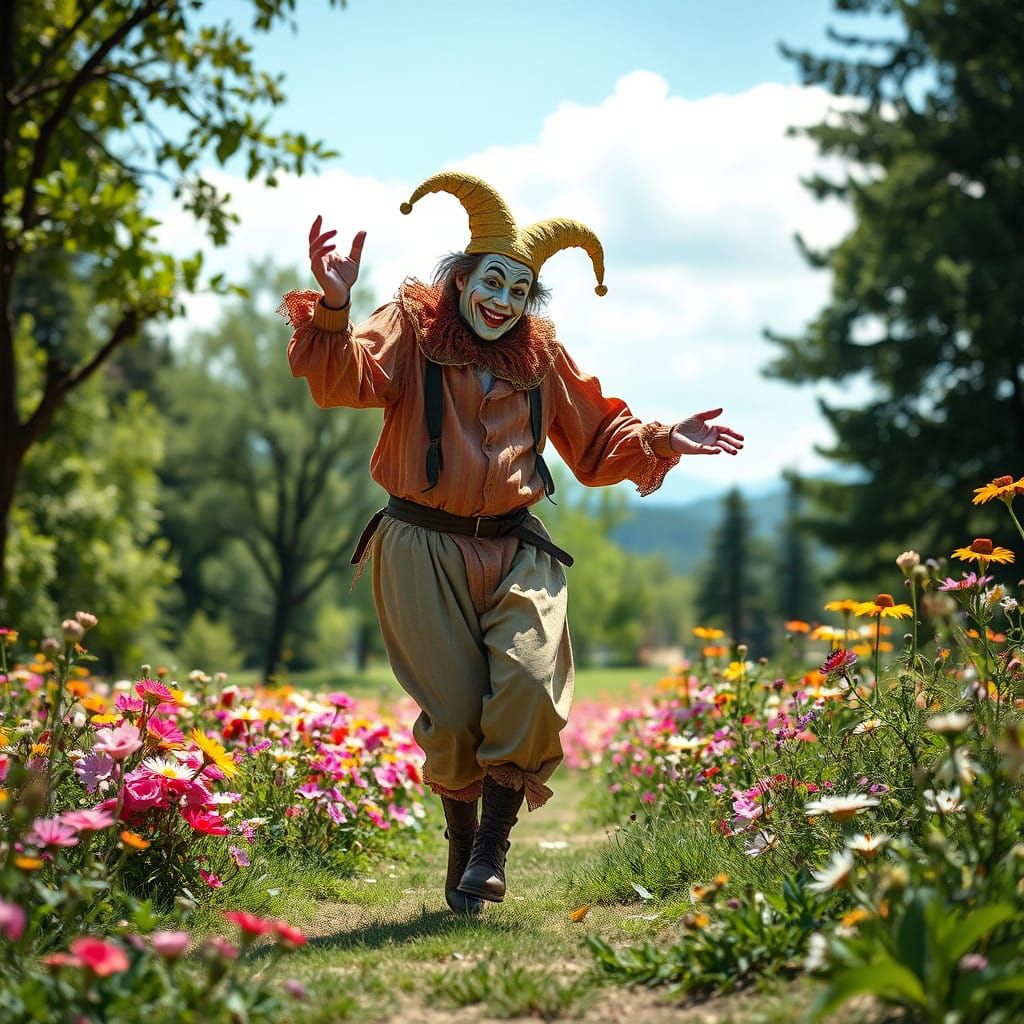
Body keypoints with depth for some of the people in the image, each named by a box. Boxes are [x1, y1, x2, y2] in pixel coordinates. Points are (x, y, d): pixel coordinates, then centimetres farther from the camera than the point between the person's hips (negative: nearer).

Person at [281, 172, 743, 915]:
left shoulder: (541, 354, 14)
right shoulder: (413, 327, 2)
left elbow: (598, 443, 23)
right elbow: (346, 380, -18)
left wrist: (662, 441, 7)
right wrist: (334, 309, -36)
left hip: (514, 548, 3)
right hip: (424, 547, -2)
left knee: (531, 689, -18)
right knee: (454, 714, -2)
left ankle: (493, 846, -1)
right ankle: (461, 847, 22)